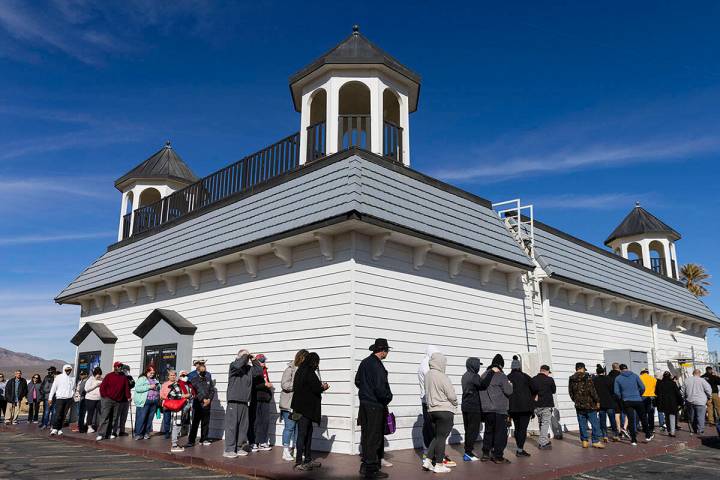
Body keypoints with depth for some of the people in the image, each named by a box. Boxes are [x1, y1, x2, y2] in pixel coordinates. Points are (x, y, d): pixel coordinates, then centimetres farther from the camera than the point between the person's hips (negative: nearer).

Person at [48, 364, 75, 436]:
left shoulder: (73, 379, 12)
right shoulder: (59, 377, 4)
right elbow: (53, 388, 5)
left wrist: (73, 396, 10)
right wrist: (50, 398, 0)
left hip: (68, 399, 2)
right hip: (59, 398, -2)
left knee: (63, 415, 2)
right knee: (58, 414, -12)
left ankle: (59, 429, 9)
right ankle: (54, 428, -9)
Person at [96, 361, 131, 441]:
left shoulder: (124, 377, 10)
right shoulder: (109, 376, 1)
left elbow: (127, 387, 8)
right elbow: (102, 386, 0)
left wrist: (128, 397, 0)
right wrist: (104, 396, -7)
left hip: (118, 401, 3)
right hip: (108, 400, -3)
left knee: (114, 418, 6)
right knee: (104, 417, -8)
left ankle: (111, 433, 13)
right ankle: (101, 434, -8)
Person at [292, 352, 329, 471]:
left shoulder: (301, 370, 13)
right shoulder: (309, 372, -16)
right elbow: (315, 388, -19)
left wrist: (319, 385, 10)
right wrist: (323, 387, 0)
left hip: (302, 407, 10)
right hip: (305, 407, -10)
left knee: (308, 431, 16)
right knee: (303, 433, -4)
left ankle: (308, 459, 23)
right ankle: (299, 462, 2)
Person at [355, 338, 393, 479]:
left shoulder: (364, 362, 9)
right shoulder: (377, 365, -20)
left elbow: (357, 381, 18)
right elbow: (380, 387, -24)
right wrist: (388, 398, -7)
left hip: (364, 403, 9)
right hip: (375, 406, -9)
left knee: (366, 435, 17)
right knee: (375, 437, 0)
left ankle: (364, 465, 26)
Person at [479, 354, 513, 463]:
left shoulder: (484, 375, 8)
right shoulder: (501, 376, -12)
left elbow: (481, 390, 12)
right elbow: (508, 391, -12)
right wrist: (509, 385, 7)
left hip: (486, 409, 7)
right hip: (499, 409, -7)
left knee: (488, 431, 17)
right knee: (500, 432, 1)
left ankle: (485, 454, 20)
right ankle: (498, 456, 1)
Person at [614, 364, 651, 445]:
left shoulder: (618, 378, 1)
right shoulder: (635, 375, 2)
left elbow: (616, 392, -4)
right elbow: (642, 387, -2)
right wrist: (639, 395, 14)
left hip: (627, 402, 0)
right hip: (638, 400, 0)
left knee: (631, 420, 4)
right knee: (643, 418, 18)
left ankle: (633, 440, 5)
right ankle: (647, 436, 29)